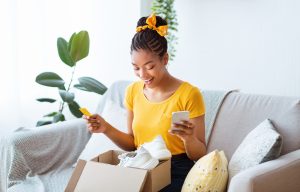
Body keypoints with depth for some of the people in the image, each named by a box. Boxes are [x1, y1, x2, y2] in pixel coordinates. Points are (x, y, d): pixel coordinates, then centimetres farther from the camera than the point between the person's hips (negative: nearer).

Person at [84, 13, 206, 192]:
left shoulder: (189, 94, -12)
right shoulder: (133, 91, 4)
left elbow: (200, 155, -7)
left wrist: (188, 138, -27)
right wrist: (107, 129, -3)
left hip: (176, 174, -4)